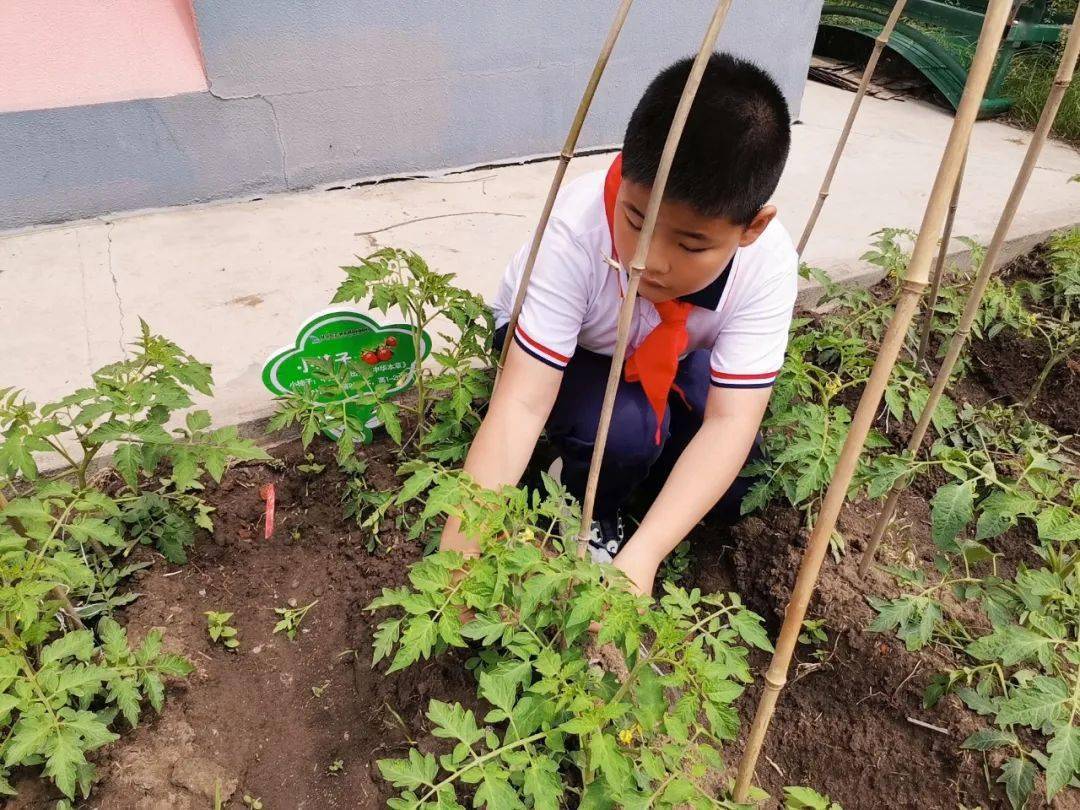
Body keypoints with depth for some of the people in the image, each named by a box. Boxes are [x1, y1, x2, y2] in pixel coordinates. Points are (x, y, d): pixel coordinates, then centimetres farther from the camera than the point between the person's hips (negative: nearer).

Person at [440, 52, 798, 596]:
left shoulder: (767, 262, -31)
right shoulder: (576, 230, -38)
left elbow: (730, 420, -34)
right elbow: (521, 403, -40)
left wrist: (641, 558, -45)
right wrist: (458, 549, -46)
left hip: (672, 357, 3)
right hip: (565, 348, -2)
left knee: (736, 487, -12)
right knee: (626, 427, -33)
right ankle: (589, 514, 0)